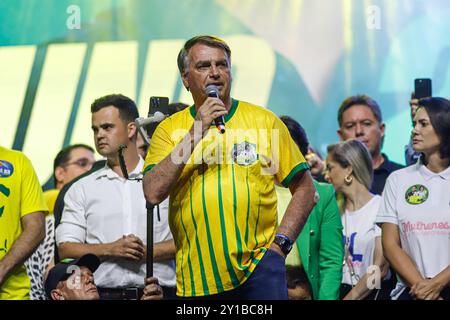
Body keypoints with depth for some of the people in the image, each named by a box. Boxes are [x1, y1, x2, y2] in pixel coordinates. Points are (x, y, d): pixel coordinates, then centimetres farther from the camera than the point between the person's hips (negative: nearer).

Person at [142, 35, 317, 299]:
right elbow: (153, 193, -9)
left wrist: (280, 242, -2)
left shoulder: (264, 120, 8)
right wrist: (195, 133, -12)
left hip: (258, 266, -1)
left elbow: (305, 189, 10)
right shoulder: (169, 129, 7)